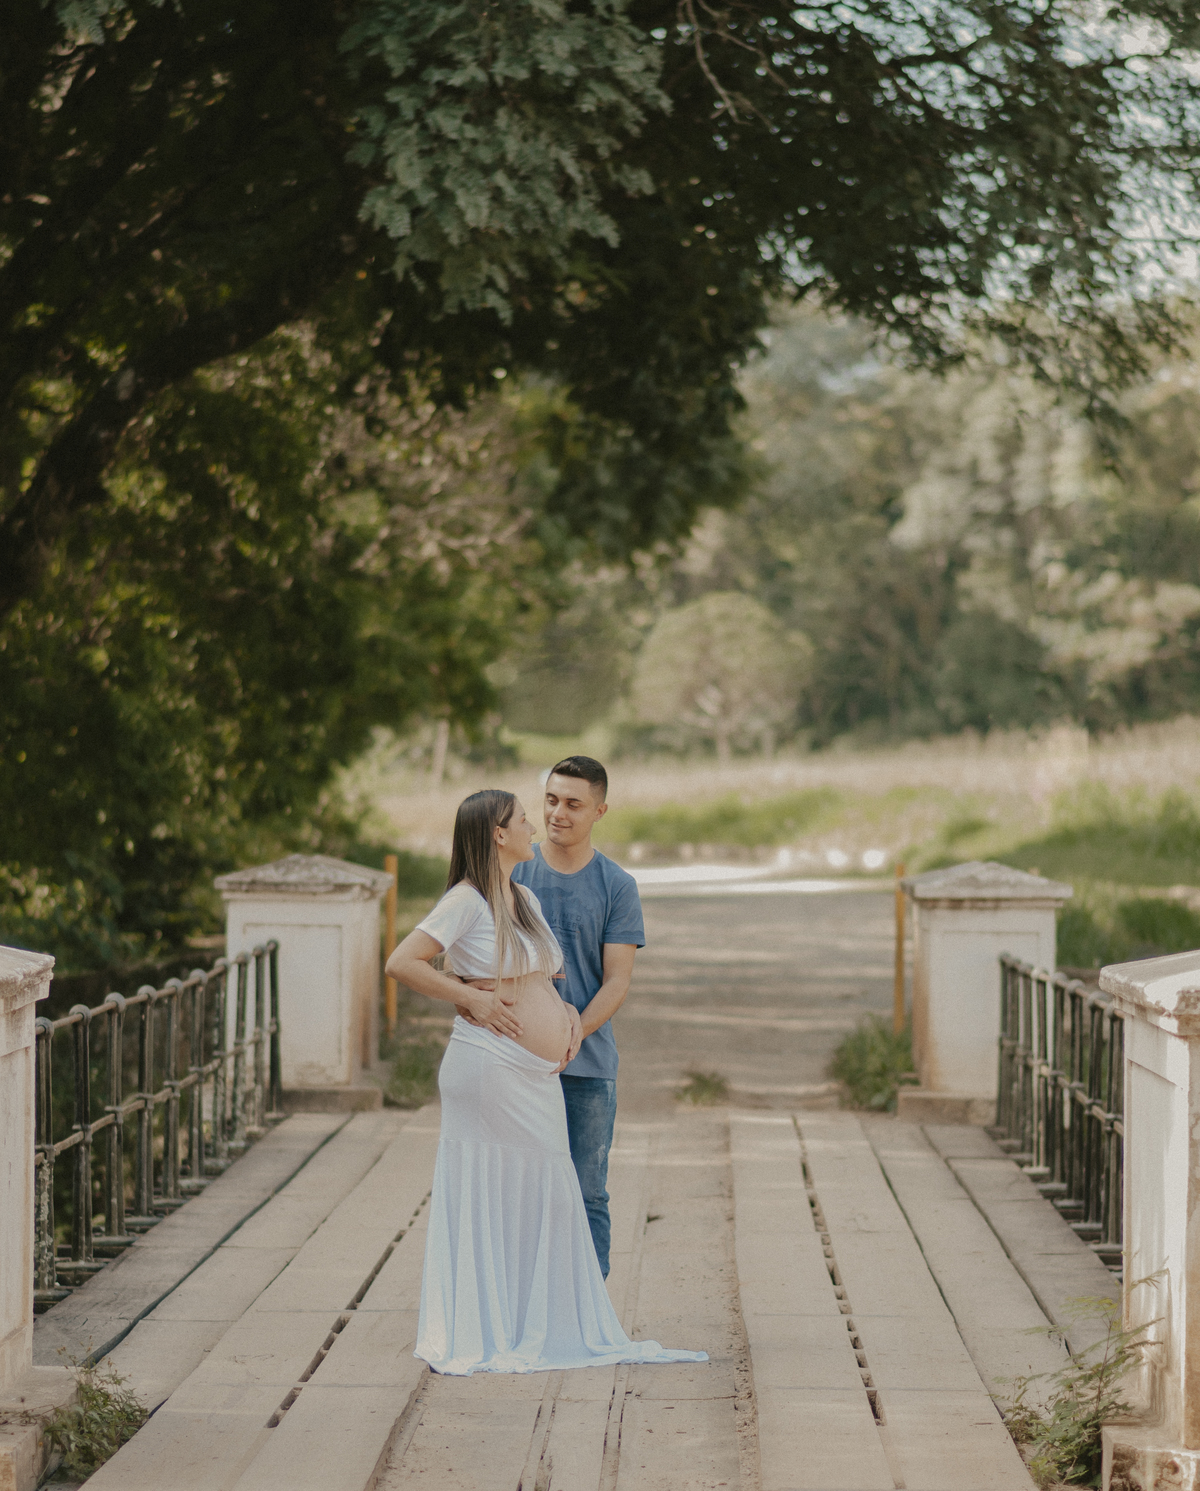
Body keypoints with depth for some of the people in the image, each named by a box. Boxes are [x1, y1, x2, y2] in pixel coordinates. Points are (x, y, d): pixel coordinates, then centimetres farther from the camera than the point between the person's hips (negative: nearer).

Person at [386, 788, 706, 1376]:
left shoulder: (524, 898, 18)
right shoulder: (467, 901, -8)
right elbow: (401, 963, -13)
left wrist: (567, 1014, 10)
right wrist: (472, 999, -13)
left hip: (538, 1076, 8)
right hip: (489, 1064, -8)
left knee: (548, 1196, 10)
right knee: (486, 1197, -3)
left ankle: (545, 1327, 18)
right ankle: (474, 1333, 4)